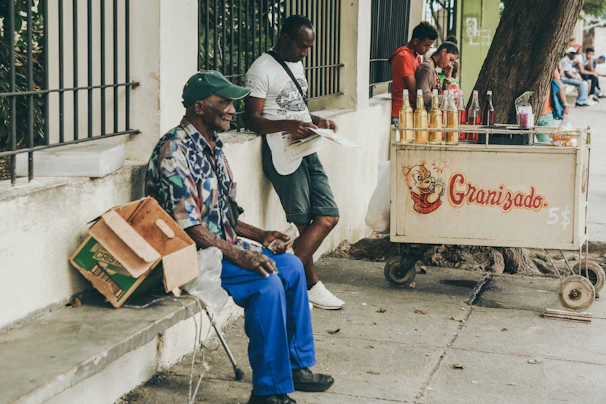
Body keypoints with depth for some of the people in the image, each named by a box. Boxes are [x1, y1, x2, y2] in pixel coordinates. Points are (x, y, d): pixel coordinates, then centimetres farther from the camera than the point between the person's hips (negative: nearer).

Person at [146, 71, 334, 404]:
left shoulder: (212, 145, 12)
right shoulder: (175, 151, -20)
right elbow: (187, 227, -24)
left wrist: (260, 236, 7)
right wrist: (238, 255, -26)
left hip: (222, 244, 10)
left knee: (291, 266, 6)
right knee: (267, 283, -25)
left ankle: (296, 365, 16)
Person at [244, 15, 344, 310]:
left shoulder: (297, 65, 18)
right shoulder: (262, 70, -9)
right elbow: (252, 120, -13)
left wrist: (318, 121, 9)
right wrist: (288, 125, -28)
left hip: (307, 151, 9)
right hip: (282, 154, -9)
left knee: (328, 216, 2)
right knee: (303, 224, -3)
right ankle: (311, 286, 9)